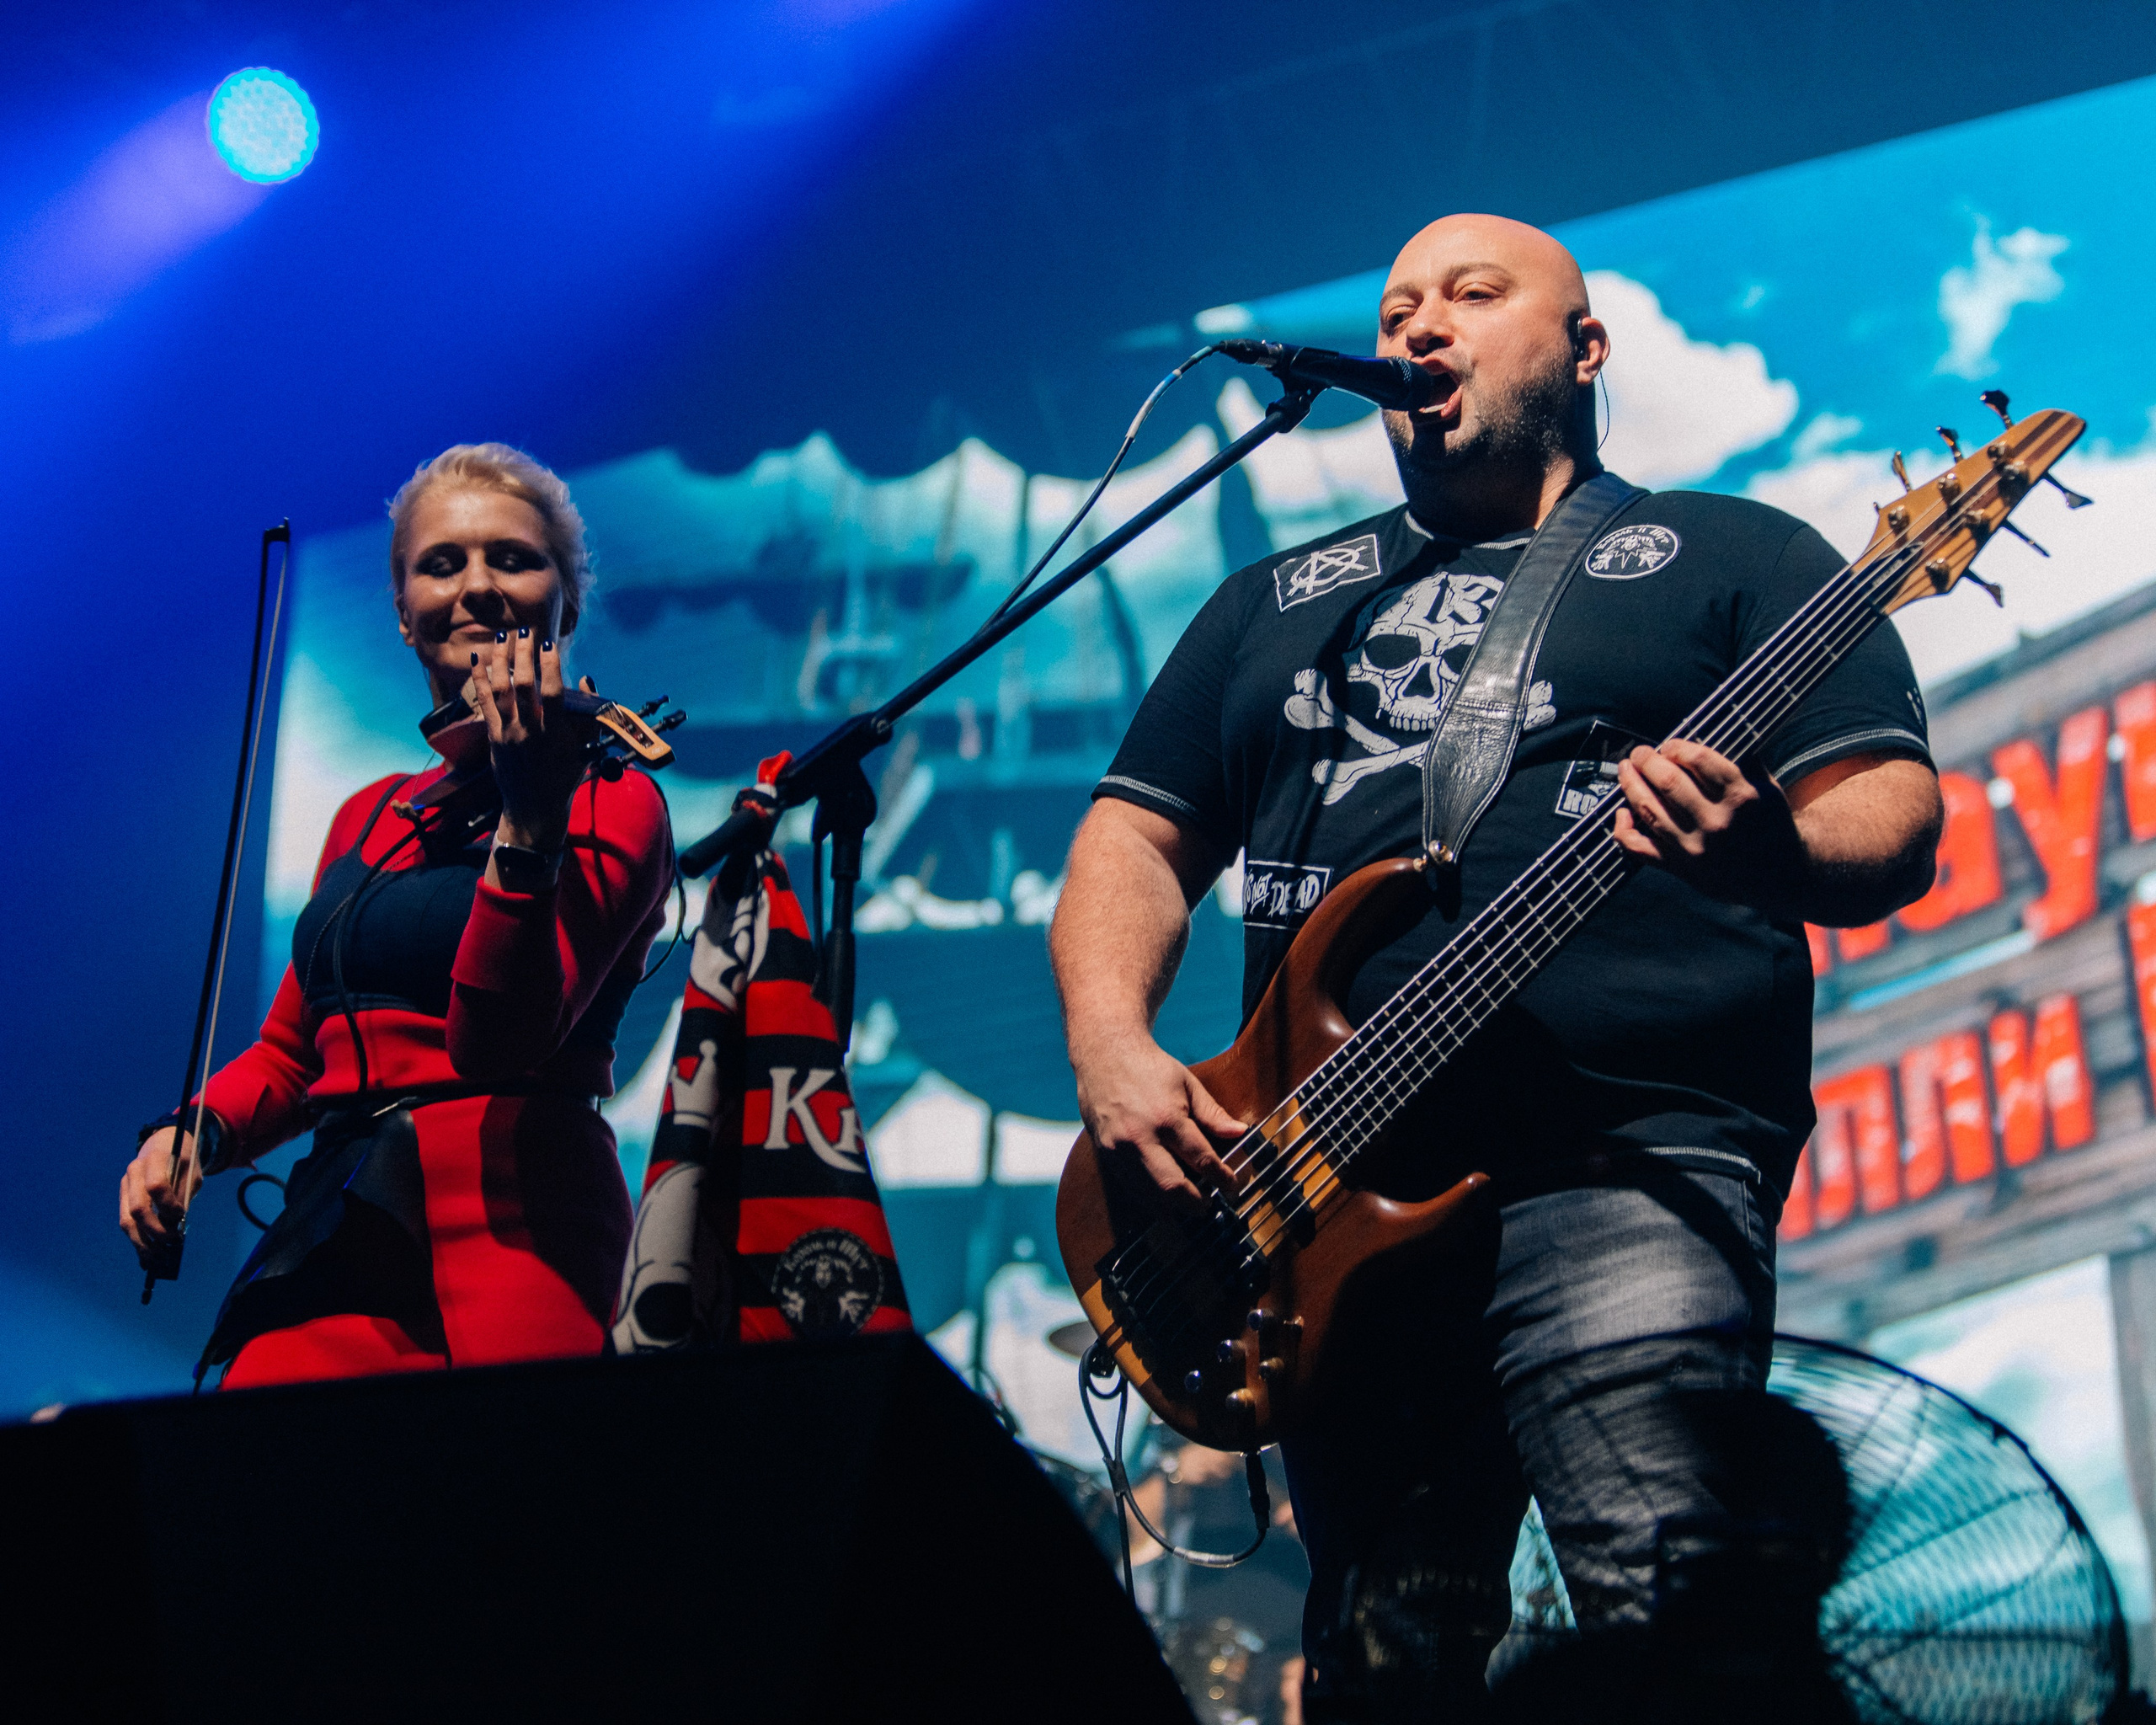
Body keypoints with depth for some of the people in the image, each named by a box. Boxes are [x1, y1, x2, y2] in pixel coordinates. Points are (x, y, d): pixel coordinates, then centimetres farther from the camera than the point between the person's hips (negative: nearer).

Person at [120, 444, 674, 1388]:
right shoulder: (368, 819, 21)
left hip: (507, 1233, -5)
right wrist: (196, 1128, 7)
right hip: (335, 1252, 5)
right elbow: (288, 1052, 27)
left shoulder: (612, 800, 1)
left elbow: (501, 1036, -15)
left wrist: (529, 822, -27)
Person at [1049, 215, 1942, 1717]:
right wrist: (1112, 1045, 1)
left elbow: (1896, 821, 2)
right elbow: (1137, 834, 21)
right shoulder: (1278, 599, 25)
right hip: (1324, 1203, 5)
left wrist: (1771, 853, -22)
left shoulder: (1731, 555, 12)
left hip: (1625, 1168, -4)